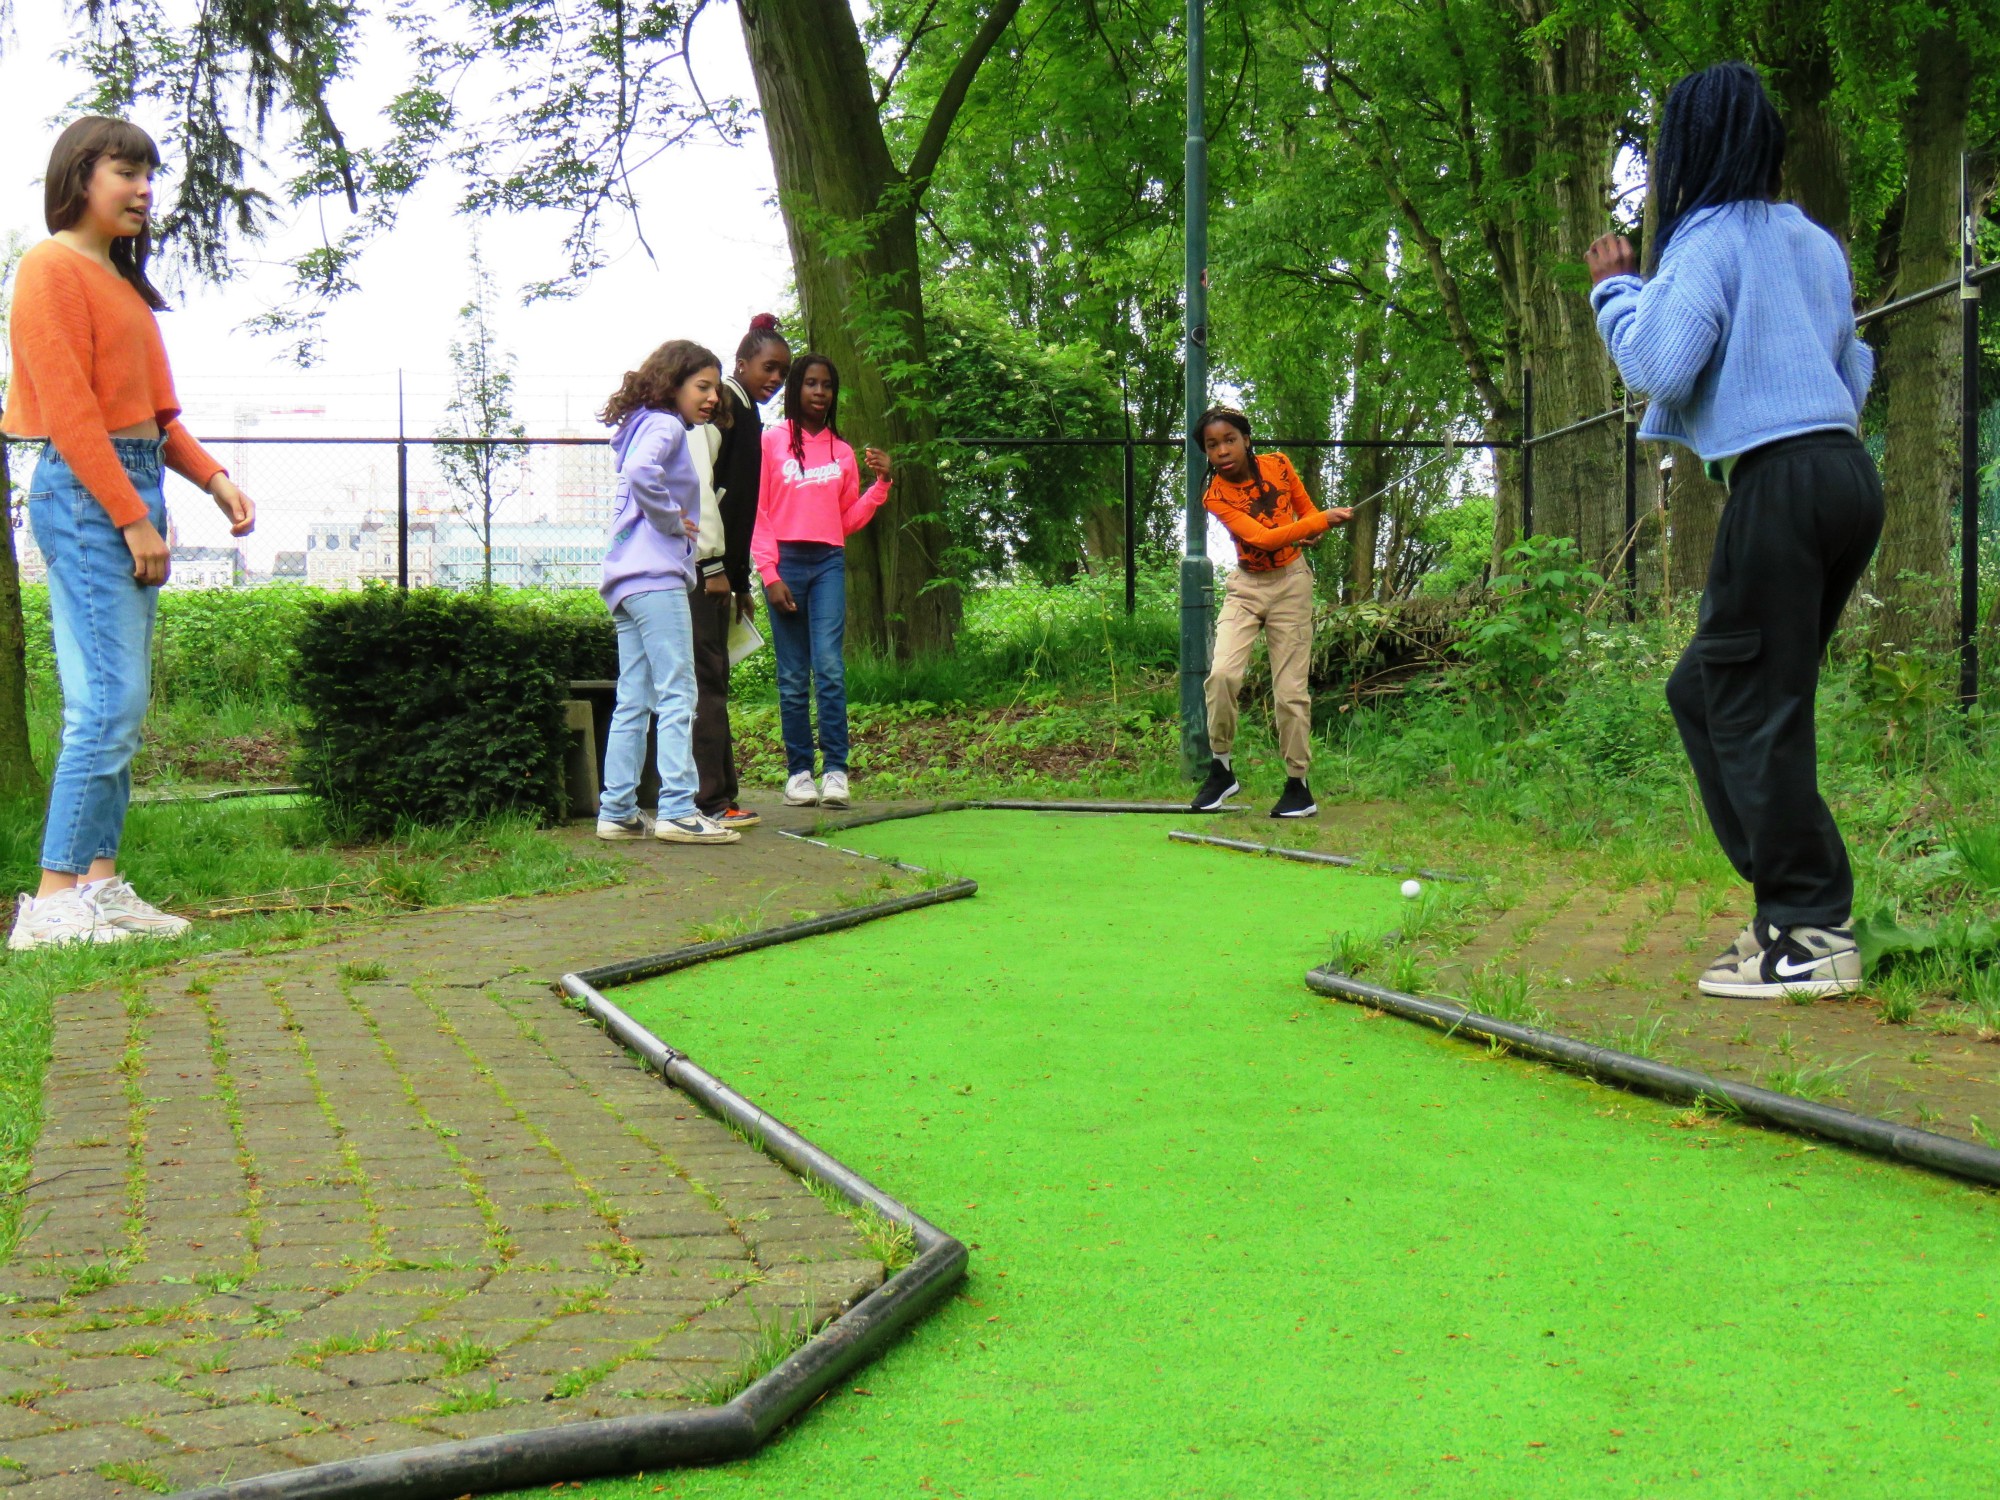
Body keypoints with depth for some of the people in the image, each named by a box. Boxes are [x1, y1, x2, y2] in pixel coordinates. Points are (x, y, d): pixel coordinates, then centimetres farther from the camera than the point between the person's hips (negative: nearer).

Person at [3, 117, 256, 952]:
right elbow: (70, 410, -14)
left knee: (120, 707, 8)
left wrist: (214, 479, 8)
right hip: (85, 494, -9)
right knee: (108, 701, -14)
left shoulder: (119, 281, 20)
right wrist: (133, 517, -17)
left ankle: (100, 885, 11)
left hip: (131, 492, 9)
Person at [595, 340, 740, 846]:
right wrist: (672, 520, -13)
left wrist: (675, 522, 12)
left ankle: (617, 812, 8)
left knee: (632, 702, 9)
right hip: (656, 576, -10)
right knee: (677, 695, -11)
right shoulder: (665, 425, -6)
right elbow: (640, 473, -25)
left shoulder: (645, 427, 23)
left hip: (626, 583, 10)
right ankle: (678, 810, -15)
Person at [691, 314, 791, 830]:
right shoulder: (722, 405, -8)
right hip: (703, 562, -10)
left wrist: (741, 581, 22)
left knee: (713, 680, 11)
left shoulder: (747, 415, 20)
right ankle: (708, 801, -9)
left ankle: (717, 796, 15)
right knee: (705, 678, -9)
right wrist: (714, 565, -20)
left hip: (718, 569, 10)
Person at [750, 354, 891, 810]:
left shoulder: (842, 452, 15)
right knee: (793, 676, -1)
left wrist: (880, 483, 3)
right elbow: (757, 512, 0)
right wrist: (769, 575, -8)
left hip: (829, 564, 2)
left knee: (829, 666, -12)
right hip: (785, 562, -2)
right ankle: (798, 772, 3)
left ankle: (836, 772, -13)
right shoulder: (771, 441, 4)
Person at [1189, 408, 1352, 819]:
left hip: (1291, 584, 1)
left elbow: (1307, 509, 11)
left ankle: (1298, 786, 7)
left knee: (1291, 689, -1)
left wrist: (1299, 536, -9)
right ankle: (1220, 771, -4)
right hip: (1245, 587, 0)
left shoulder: (1278, 466, -6)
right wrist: (1323, 520, -30)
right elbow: (1262, 538, -24)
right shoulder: (1216, 497, -13)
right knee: (1222, 673, -20)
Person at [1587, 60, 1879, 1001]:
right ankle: (1794, 902, 11)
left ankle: (1812, 937, -5)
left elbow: (1660, 367, -15)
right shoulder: (1817, 244, 19)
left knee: (1754, 709, -5)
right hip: (1849, 473, 9)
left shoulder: (1710, 239, -5)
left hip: (1780, 482, -9)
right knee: (1703, 689, 14)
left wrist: (1616, 289, 0)